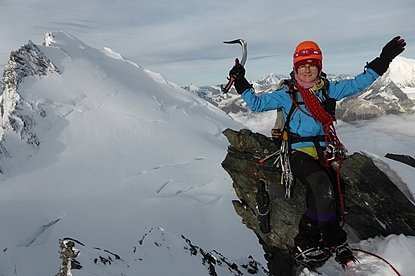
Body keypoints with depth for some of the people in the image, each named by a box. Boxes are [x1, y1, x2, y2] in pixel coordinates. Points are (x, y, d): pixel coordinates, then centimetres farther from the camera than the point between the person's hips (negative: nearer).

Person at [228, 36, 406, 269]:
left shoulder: (328, 89, 14)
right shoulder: (286, 94, 7)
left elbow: (357, 84, 12)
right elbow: (256, 104, 7)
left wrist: (383, 60, 8)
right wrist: (241, 83, -2)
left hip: (324, 152, 4)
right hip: (299, 153, -4)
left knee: (320, 197, -14)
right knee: (323, 186, -27)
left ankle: (305, 244, 2)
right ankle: (336, 243, -13)